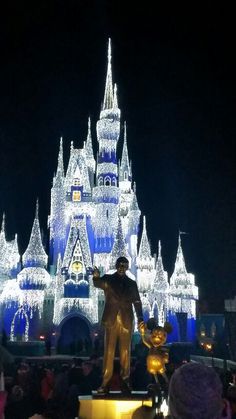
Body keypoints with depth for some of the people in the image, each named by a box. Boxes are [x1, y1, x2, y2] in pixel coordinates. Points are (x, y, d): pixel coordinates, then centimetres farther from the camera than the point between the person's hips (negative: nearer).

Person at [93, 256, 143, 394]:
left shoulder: (132, 283, 13)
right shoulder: (108, 279, 9)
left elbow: (137, 302, 8)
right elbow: (98, 284, -11)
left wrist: (140, 318, -6)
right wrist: (96, 277, -35)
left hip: (126, 320, 1)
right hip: (111, 320, -1)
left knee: (125, 351, 2)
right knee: (109, 351, -2)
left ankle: (125, 381, 6)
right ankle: (106, 382, 0)